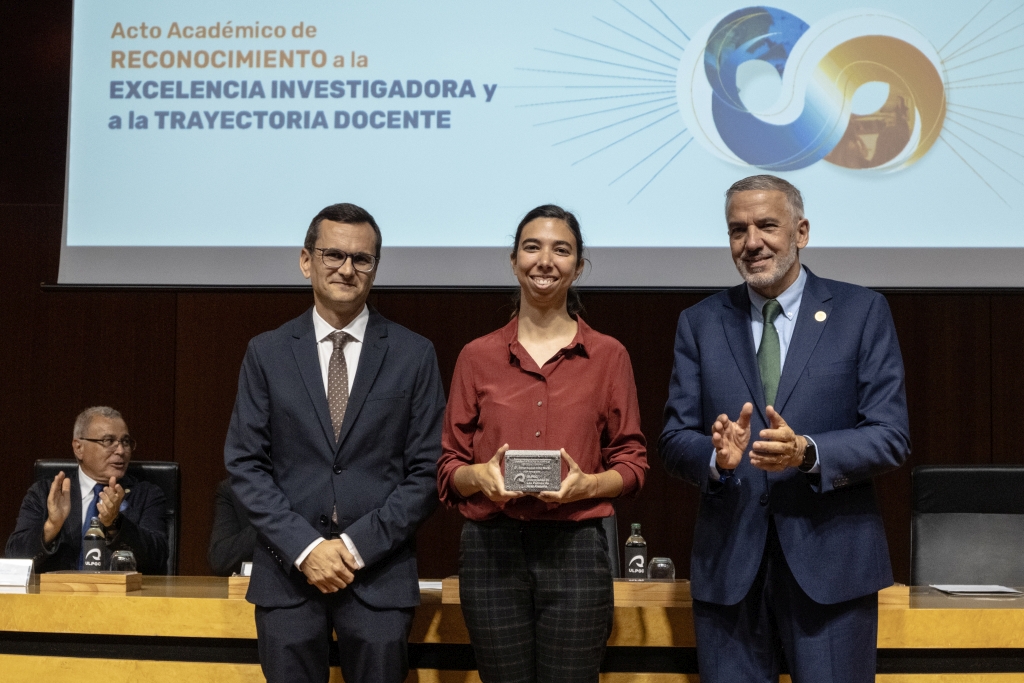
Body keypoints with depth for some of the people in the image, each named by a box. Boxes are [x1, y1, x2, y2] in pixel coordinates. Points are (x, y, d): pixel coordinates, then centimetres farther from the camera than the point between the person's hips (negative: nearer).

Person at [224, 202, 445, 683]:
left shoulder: (414, 355, 3)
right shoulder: (267, 353, 6)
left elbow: (425, 470, 1)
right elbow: (245, 463, 2)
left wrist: (357, 546, -8)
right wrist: (304, 548, -9)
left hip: (379, 572, -1)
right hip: (287, 571, 1)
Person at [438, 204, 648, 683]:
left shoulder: (608, 356, 6)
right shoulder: (477, 357, 7)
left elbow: (631, 461, 8)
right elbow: (449, 467, 9)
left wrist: (588, 483, -12)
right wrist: (479, 476, -13)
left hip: (576, 549, 0)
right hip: (491, 548, 1)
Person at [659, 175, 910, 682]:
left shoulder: (862, 312, 2)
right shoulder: (699, 323, 9)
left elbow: (891, 437, -4)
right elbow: (674, 438, 5)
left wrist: (807, 451, -21)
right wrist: (717, 456, -18)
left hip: (830, 563, -2)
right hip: (728, 562, 2)